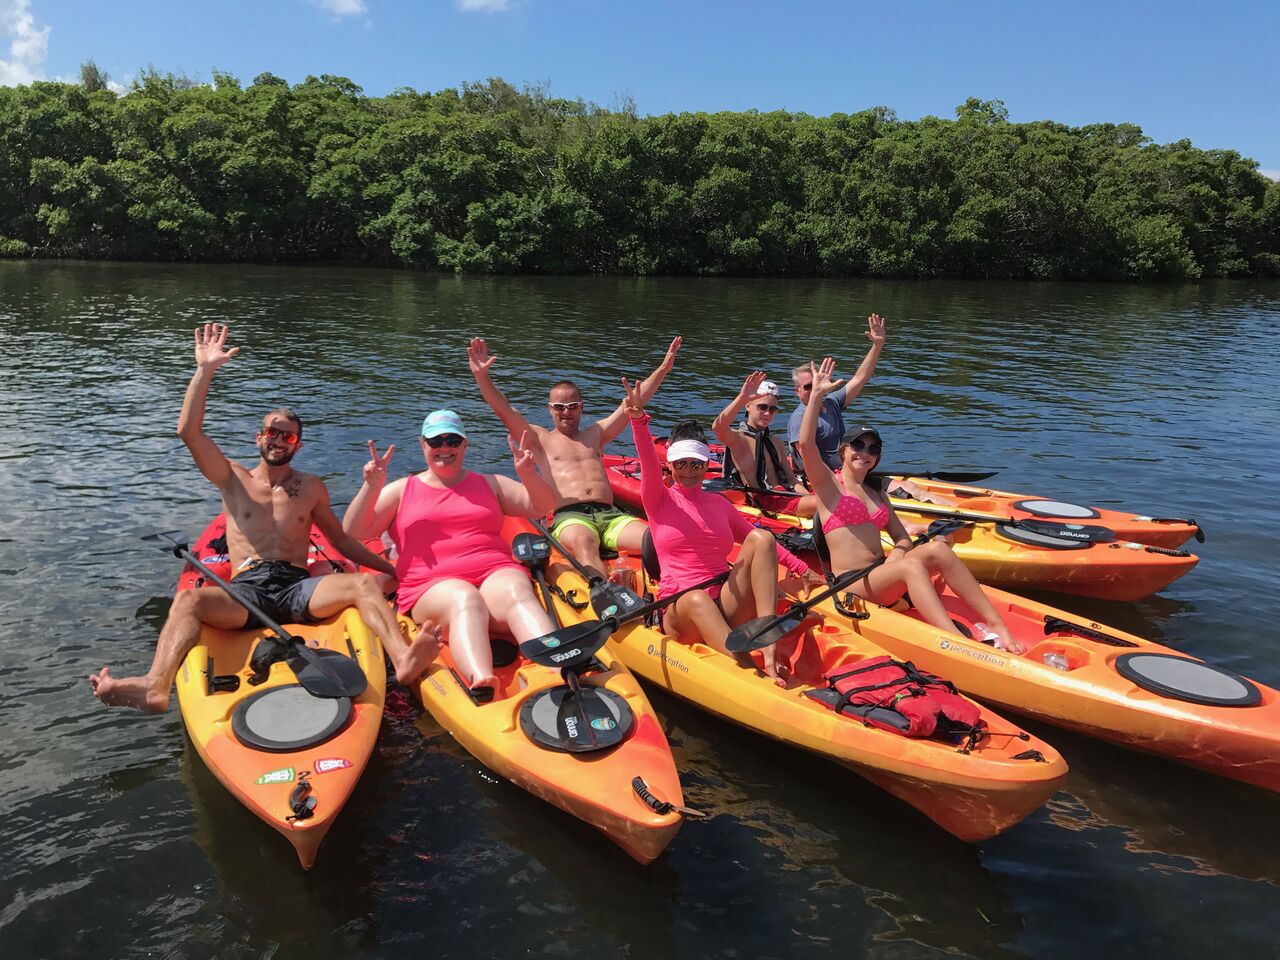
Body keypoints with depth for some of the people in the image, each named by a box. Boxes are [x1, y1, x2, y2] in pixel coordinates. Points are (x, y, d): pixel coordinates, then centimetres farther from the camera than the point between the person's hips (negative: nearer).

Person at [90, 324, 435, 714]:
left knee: (363, 583, -29)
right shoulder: (233, 479, 17)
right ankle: (156, 687, -53)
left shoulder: (311, 487, 21)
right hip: (245, 590, 0)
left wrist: (394, 569, 18)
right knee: (188, 599, -32)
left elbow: (341, 540, 26)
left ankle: (403, 660, -51)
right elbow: (189, 431, 4)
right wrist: (205, 370, 0)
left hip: (297, 588, 1)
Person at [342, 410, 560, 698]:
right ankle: (480, 684, -64)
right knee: (465, 600, -38)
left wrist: (527, 474, -2)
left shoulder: (489, 484, 25)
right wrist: (372, 487, -5)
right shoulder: (401, 490, 20)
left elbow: (543, 507, 17)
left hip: (496, 573, 2)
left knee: (517, 595, -35)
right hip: (431, 587, -1)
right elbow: (353, 532, 10)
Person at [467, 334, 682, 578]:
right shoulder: (540, 439, 21)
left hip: (610, 514, 4)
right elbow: (504, 410, 9)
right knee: (583, 542, -41)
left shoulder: (595, 434, 31)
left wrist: (663, 368, 22)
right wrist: (481, 376, -6)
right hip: (569, 517, -4)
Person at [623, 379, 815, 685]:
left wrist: (802, 569, 8)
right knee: (696, 599, -39)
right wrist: (639, 421, -30)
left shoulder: (718, 503, 19)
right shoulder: (658, 499, 8)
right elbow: (649, 464, -11)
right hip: (679, 611, -3)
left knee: (760, 538, -19)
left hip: (726, 608, 4)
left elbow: (761, 541, 21)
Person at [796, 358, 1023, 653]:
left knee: (936, 548, -19)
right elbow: (805, 444, -15)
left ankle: (996, 626, -25)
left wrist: (897, 554, -6)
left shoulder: (877, 492, 22)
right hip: (850, 584, -6)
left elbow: (902, 537, 17)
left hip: (881, 578, 6)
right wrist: (817, 394, -17)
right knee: (911, 566, -32)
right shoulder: (828, 484, 4)